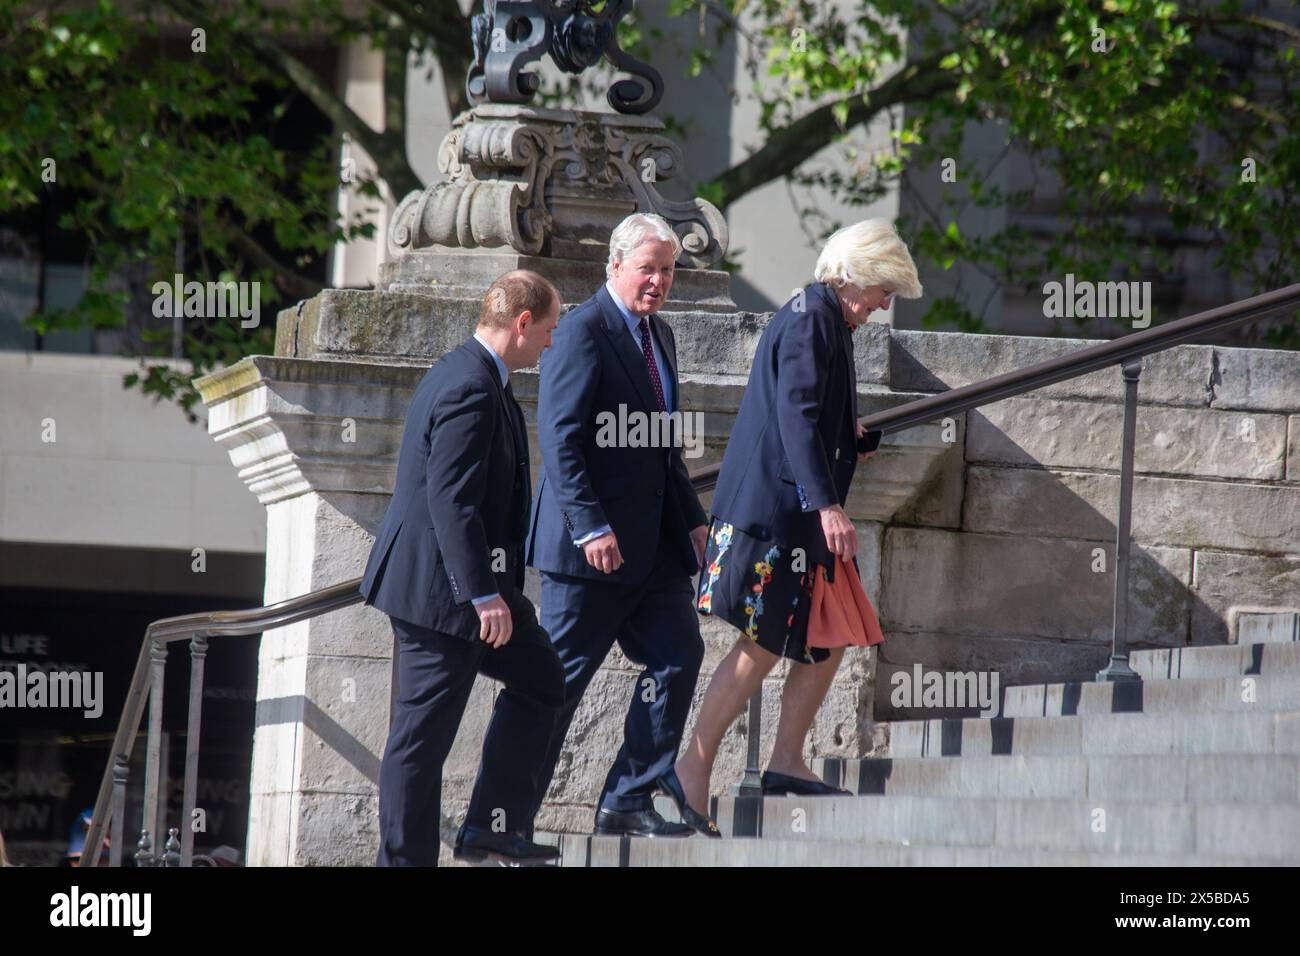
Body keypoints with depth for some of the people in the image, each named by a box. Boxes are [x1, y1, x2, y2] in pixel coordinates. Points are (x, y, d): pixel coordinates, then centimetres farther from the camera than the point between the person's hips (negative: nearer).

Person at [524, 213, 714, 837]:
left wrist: (692, 518, 15)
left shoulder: (660, 335, 16)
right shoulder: (585, 331, -11)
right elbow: (559, 437, -18)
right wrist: (591, 527, -23)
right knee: (560, 676, -3)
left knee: (678, 657, 1)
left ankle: (627, 802, 7)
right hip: (594, 544, -8)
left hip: (655, 545, 8)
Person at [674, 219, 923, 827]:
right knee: (762, 647, -9)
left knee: (830, 637, 10)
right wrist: (826, 504, -28)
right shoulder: (809, 320, -13)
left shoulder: (825, 319, 19)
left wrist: (851, 443, 19)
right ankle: (694, 768, -6)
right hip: (777, 507, -11)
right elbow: (796, 417, -23)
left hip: (799, 510, 11)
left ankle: (786, 760, 15)